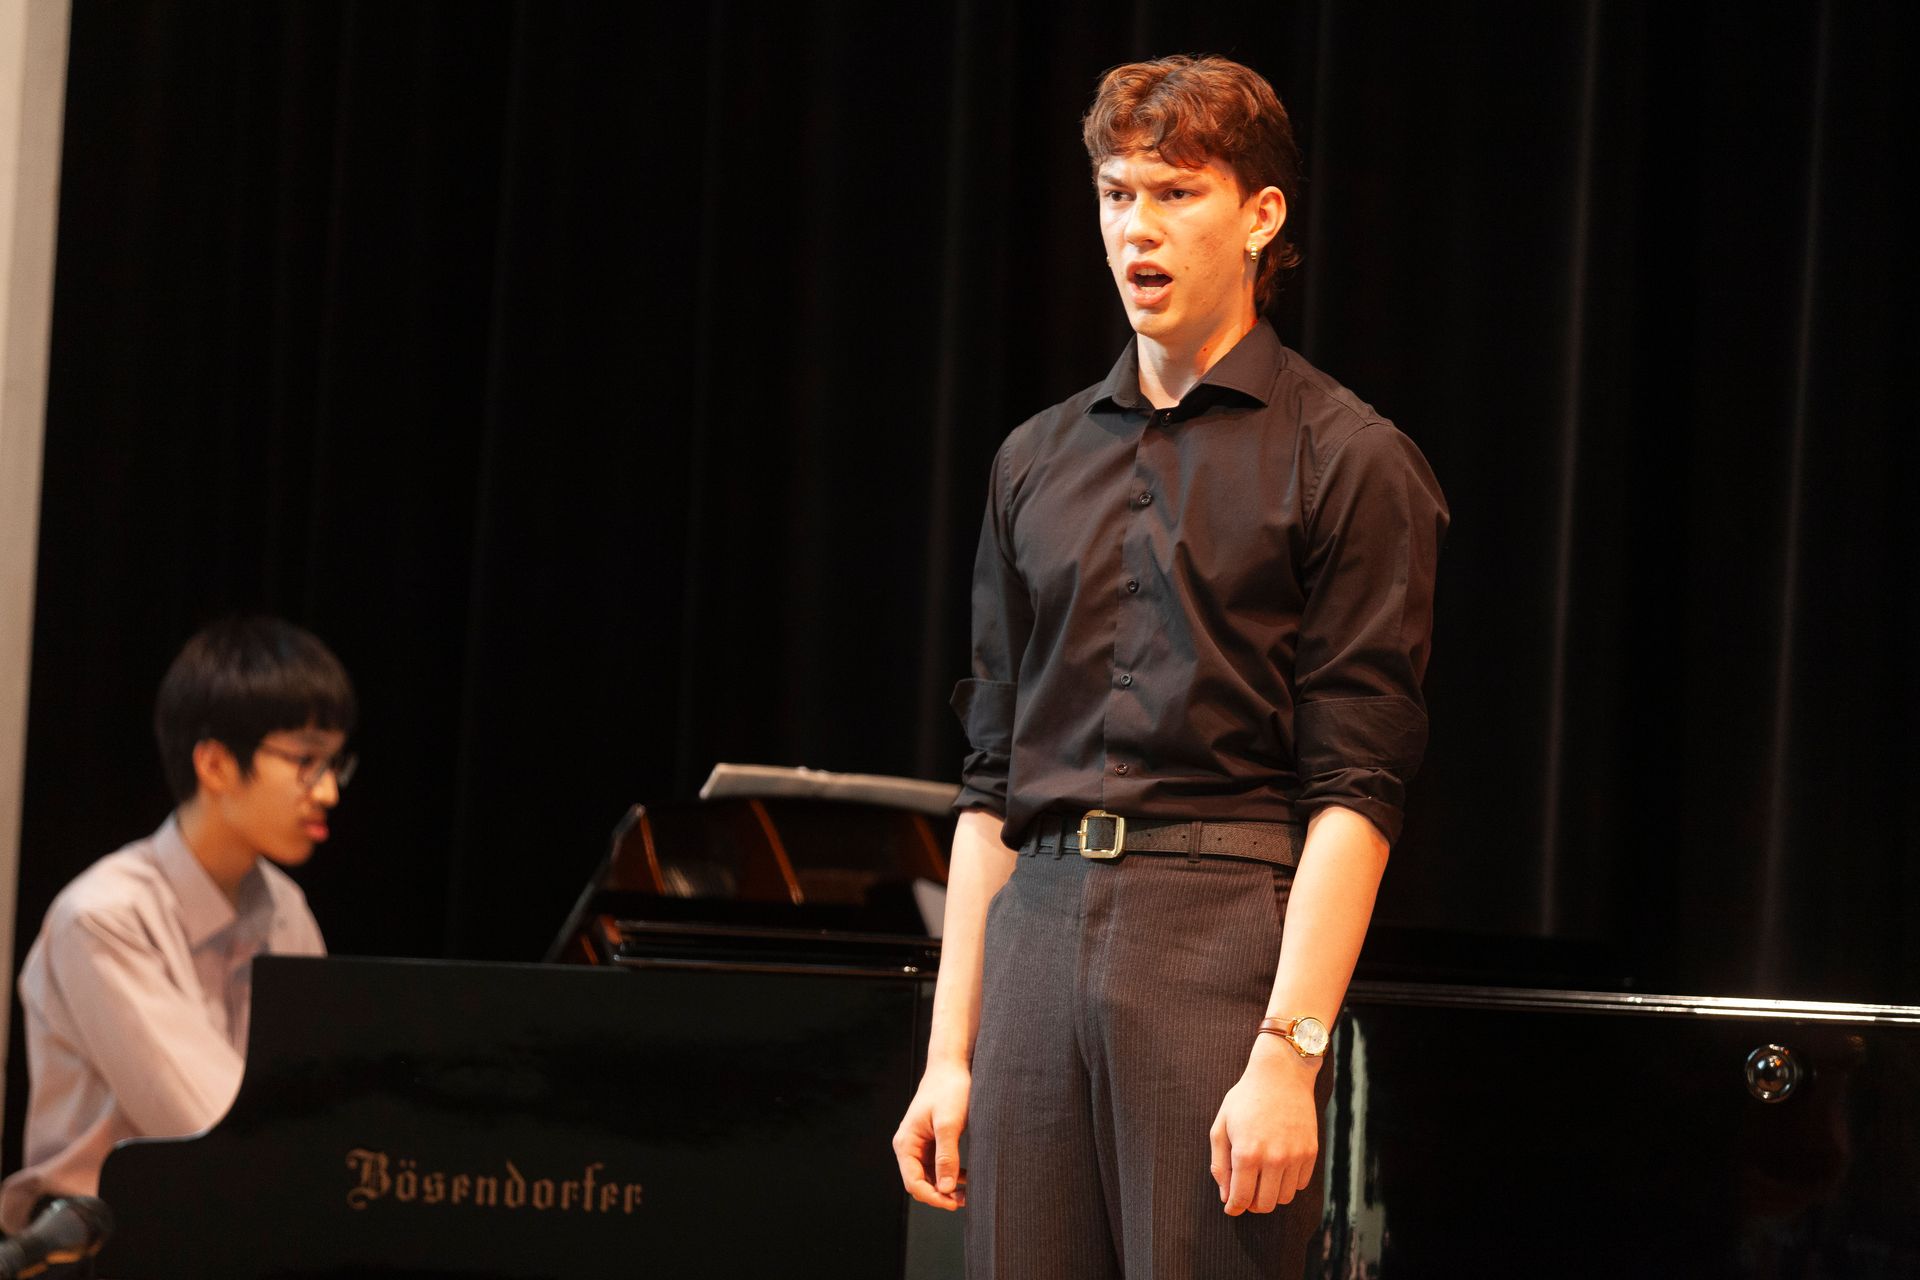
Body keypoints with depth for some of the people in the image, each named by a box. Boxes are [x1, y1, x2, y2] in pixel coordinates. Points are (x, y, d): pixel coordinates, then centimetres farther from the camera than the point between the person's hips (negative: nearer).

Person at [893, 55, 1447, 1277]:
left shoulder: (1348, 459, 0)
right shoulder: (1038, 462, 17)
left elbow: (1356, 789, -7)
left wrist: (1290, 1054, -16)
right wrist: (950, 1052, 11)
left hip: (1224, 942, -5)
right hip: (1037, 936, 5)